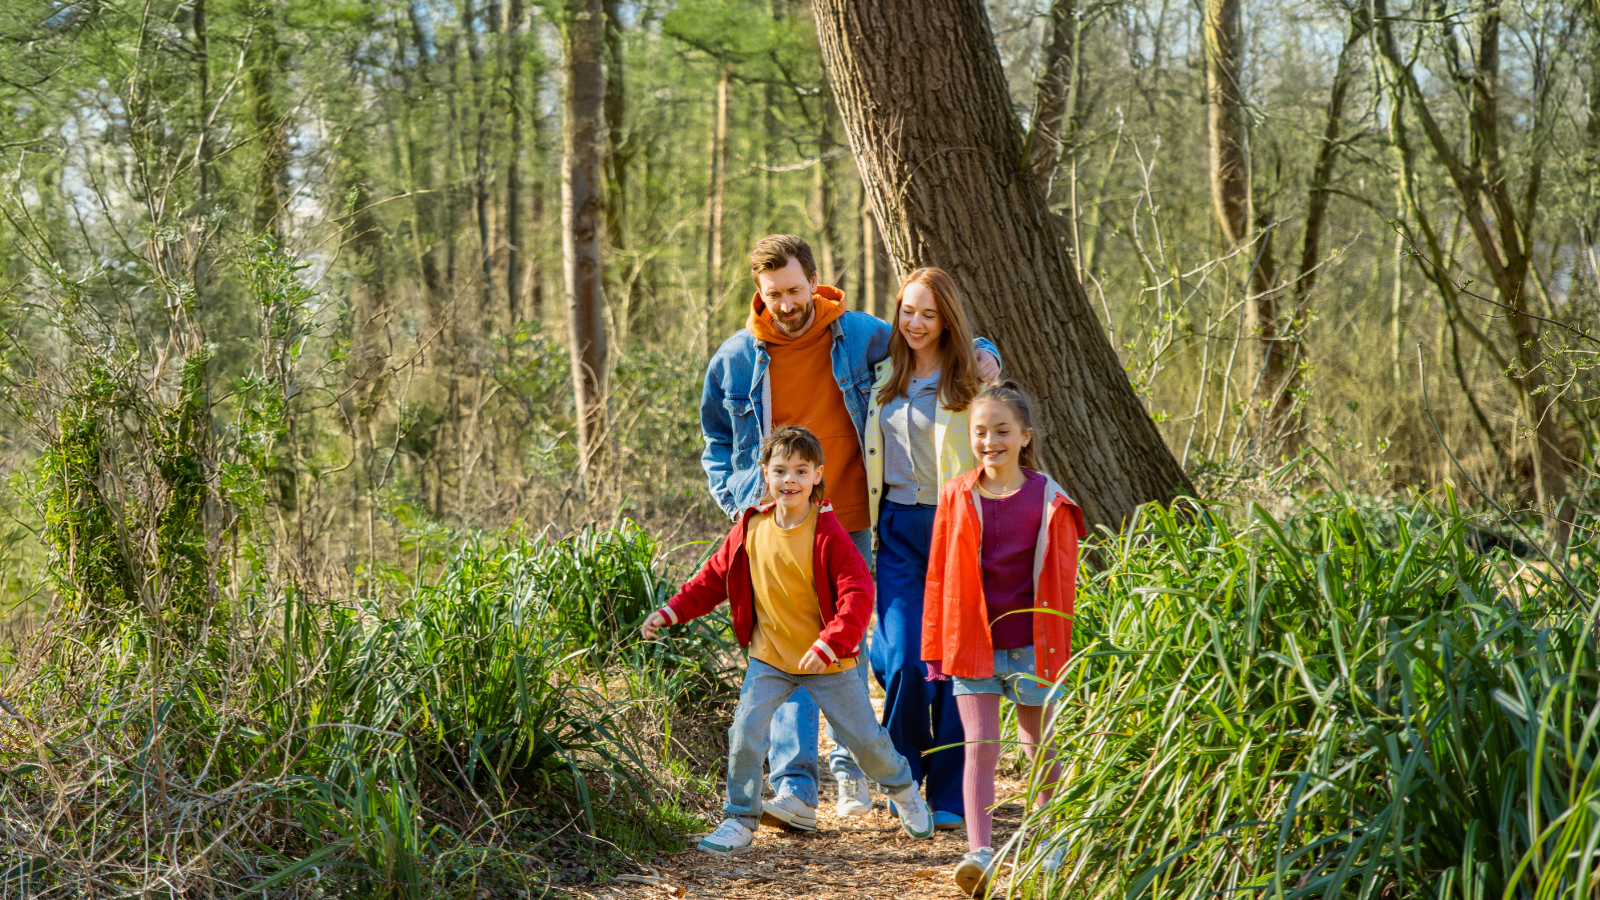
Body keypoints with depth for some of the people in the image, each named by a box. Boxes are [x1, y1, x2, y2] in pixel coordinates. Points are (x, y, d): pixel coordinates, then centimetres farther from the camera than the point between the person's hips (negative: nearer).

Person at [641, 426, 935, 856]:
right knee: (745, 735, -10)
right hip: (769, 658, 3)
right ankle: (741, 820, 8)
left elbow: (858, 593, -20)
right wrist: (671, 612, -1)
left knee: (864, 737, 7)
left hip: (826, 660, -3)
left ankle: (903, 789, 37)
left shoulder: (827, 533, -17)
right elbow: (714, 578, 7)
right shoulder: (751, 529, -4)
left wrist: (828, 646, -28)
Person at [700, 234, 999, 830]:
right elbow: (715, 438, 17)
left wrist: (981, 352, -2)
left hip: (846, 522, 1)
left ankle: (850, 768, 29)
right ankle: (795, 790, -15)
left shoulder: (859, 335, -1)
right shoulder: (736, 358, 1)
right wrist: (736, 500, 4)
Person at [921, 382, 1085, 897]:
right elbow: (939, 577, 4)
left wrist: (1061, 644, 1)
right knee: (980, 747, -7)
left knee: (1039, 748, 13)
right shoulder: (957, 497, -1)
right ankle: (978, 854, -10)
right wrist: (936, 648, 4)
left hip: (1032, 644, 0)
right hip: (973, 642, 0)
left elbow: (1063, 579, 2)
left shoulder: (1049, 499, -4)